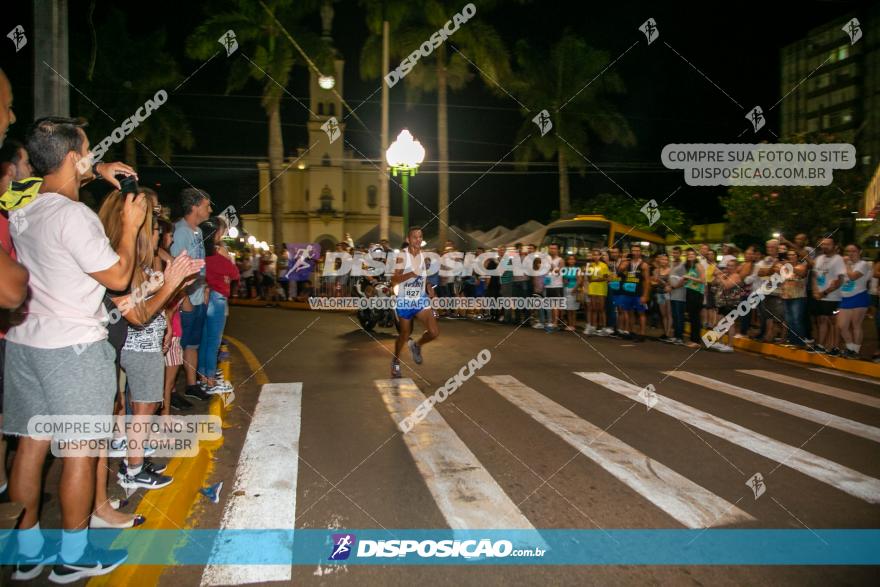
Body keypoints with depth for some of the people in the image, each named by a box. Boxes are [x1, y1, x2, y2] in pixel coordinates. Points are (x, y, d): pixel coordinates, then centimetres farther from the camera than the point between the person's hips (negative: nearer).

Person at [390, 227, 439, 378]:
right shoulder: (402, 256, -15)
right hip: (405, 301, -4)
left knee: (434, 332, -11)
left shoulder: (424, 256, 1)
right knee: (405, 334, 11)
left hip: (421, 300, 4)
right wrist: (412, 273, -36)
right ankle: (396, 361, 37)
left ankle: (417, 346, 21)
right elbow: (394, 281, -23)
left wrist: (429, 289, 2)